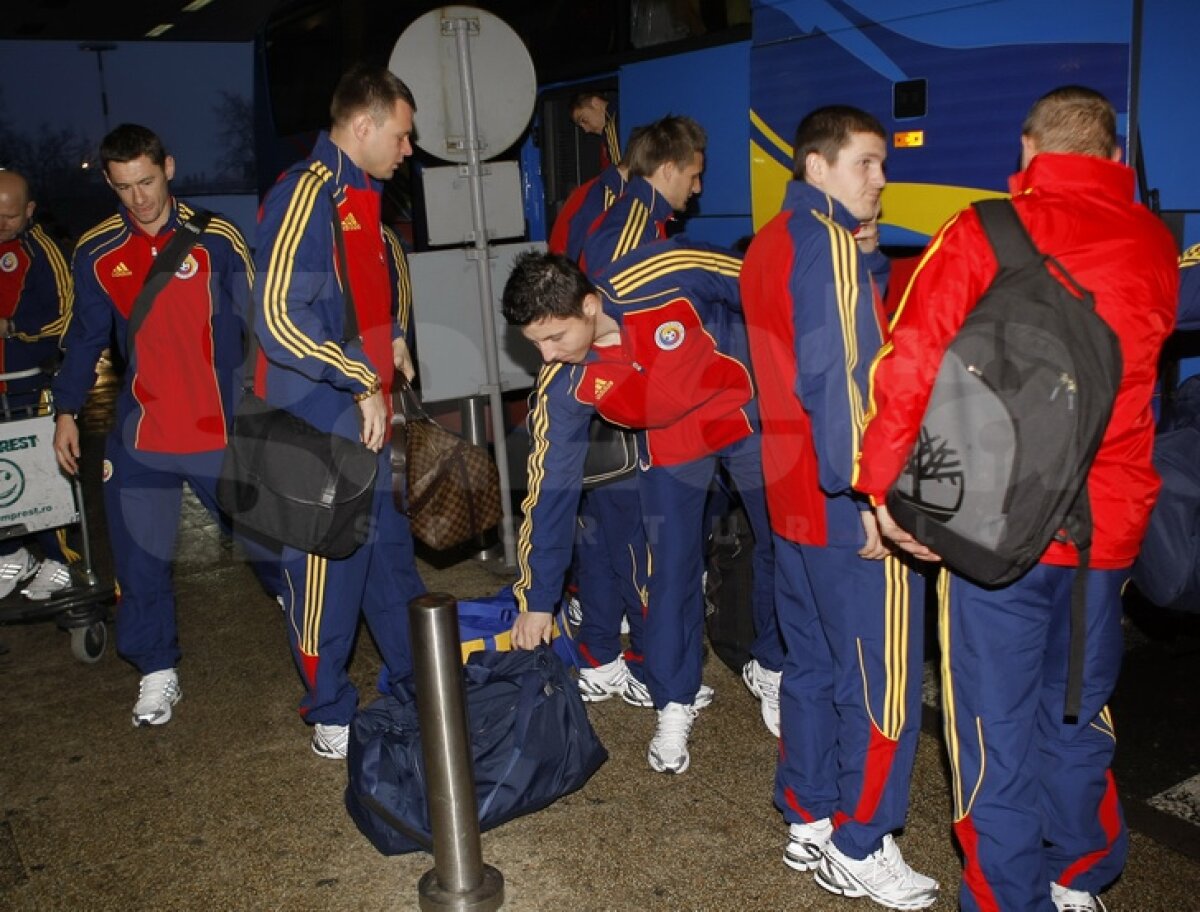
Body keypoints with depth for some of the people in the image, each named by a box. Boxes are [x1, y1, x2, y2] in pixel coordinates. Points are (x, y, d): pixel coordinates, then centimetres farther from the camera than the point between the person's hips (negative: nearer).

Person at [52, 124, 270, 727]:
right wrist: (66, 411, 11)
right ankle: (157, 673, 24)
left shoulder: (216, 239, -5)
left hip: (224, 430, -2)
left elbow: (257, 322, -2)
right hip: (140, 434, 3)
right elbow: (85, 337, 13)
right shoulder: (95, 253, 3)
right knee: (140, 559, 7)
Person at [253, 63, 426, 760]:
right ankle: (331, 716, 19)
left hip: (366, 417, 10)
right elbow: (280, 317, -26)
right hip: (321, 425, -10)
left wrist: (393, 335, 12)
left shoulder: (362, 195, 14)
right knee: (330, 565, 2)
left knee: (392, 549, 19)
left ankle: (419, 680, 35)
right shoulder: (306, 194, -17)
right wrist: (361, 380, -22)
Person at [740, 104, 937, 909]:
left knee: (812, 664, 17)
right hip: (848, 506, -9)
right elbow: (836, 379, -21)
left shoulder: (771, 243, 14)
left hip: (795, 497, 10)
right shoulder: (829, 244, -14)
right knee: (884, 683, 3)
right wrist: (866, 493, -20)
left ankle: (809, 824, 30)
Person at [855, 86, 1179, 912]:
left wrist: (886, 479, -7)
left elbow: (915, 361, -14)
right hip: (1109, 525, 4)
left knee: (998, 723, 8)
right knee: (1079, 709, 21)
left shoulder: (983, 233, -7)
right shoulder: (1155, 247, 6)